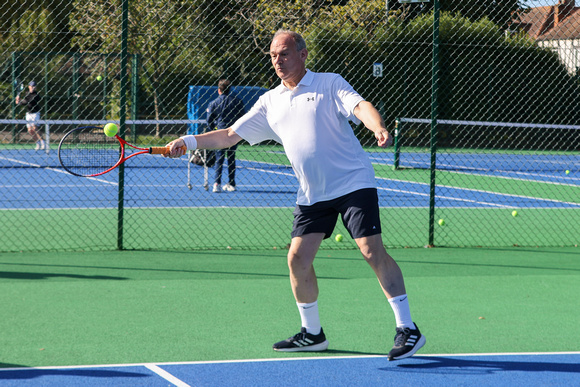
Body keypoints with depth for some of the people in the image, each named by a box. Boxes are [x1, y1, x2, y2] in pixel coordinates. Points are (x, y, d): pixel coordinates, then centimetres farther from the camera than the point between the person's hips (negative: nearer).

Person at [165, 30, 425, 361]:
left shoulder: (330, 84, -1)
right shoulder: (270, 102, 12)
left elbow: (361, 107, -18)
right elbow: (230, 135, 15)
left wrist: (380, 129, -39)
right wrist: (188, 141, 4)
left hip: (353, 182, -6)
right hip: (312, 194, 6)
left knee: (372, 251, -15)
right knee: (298, 259, -1)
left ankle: (408, 329, -11)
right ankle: (312, 334, 17)